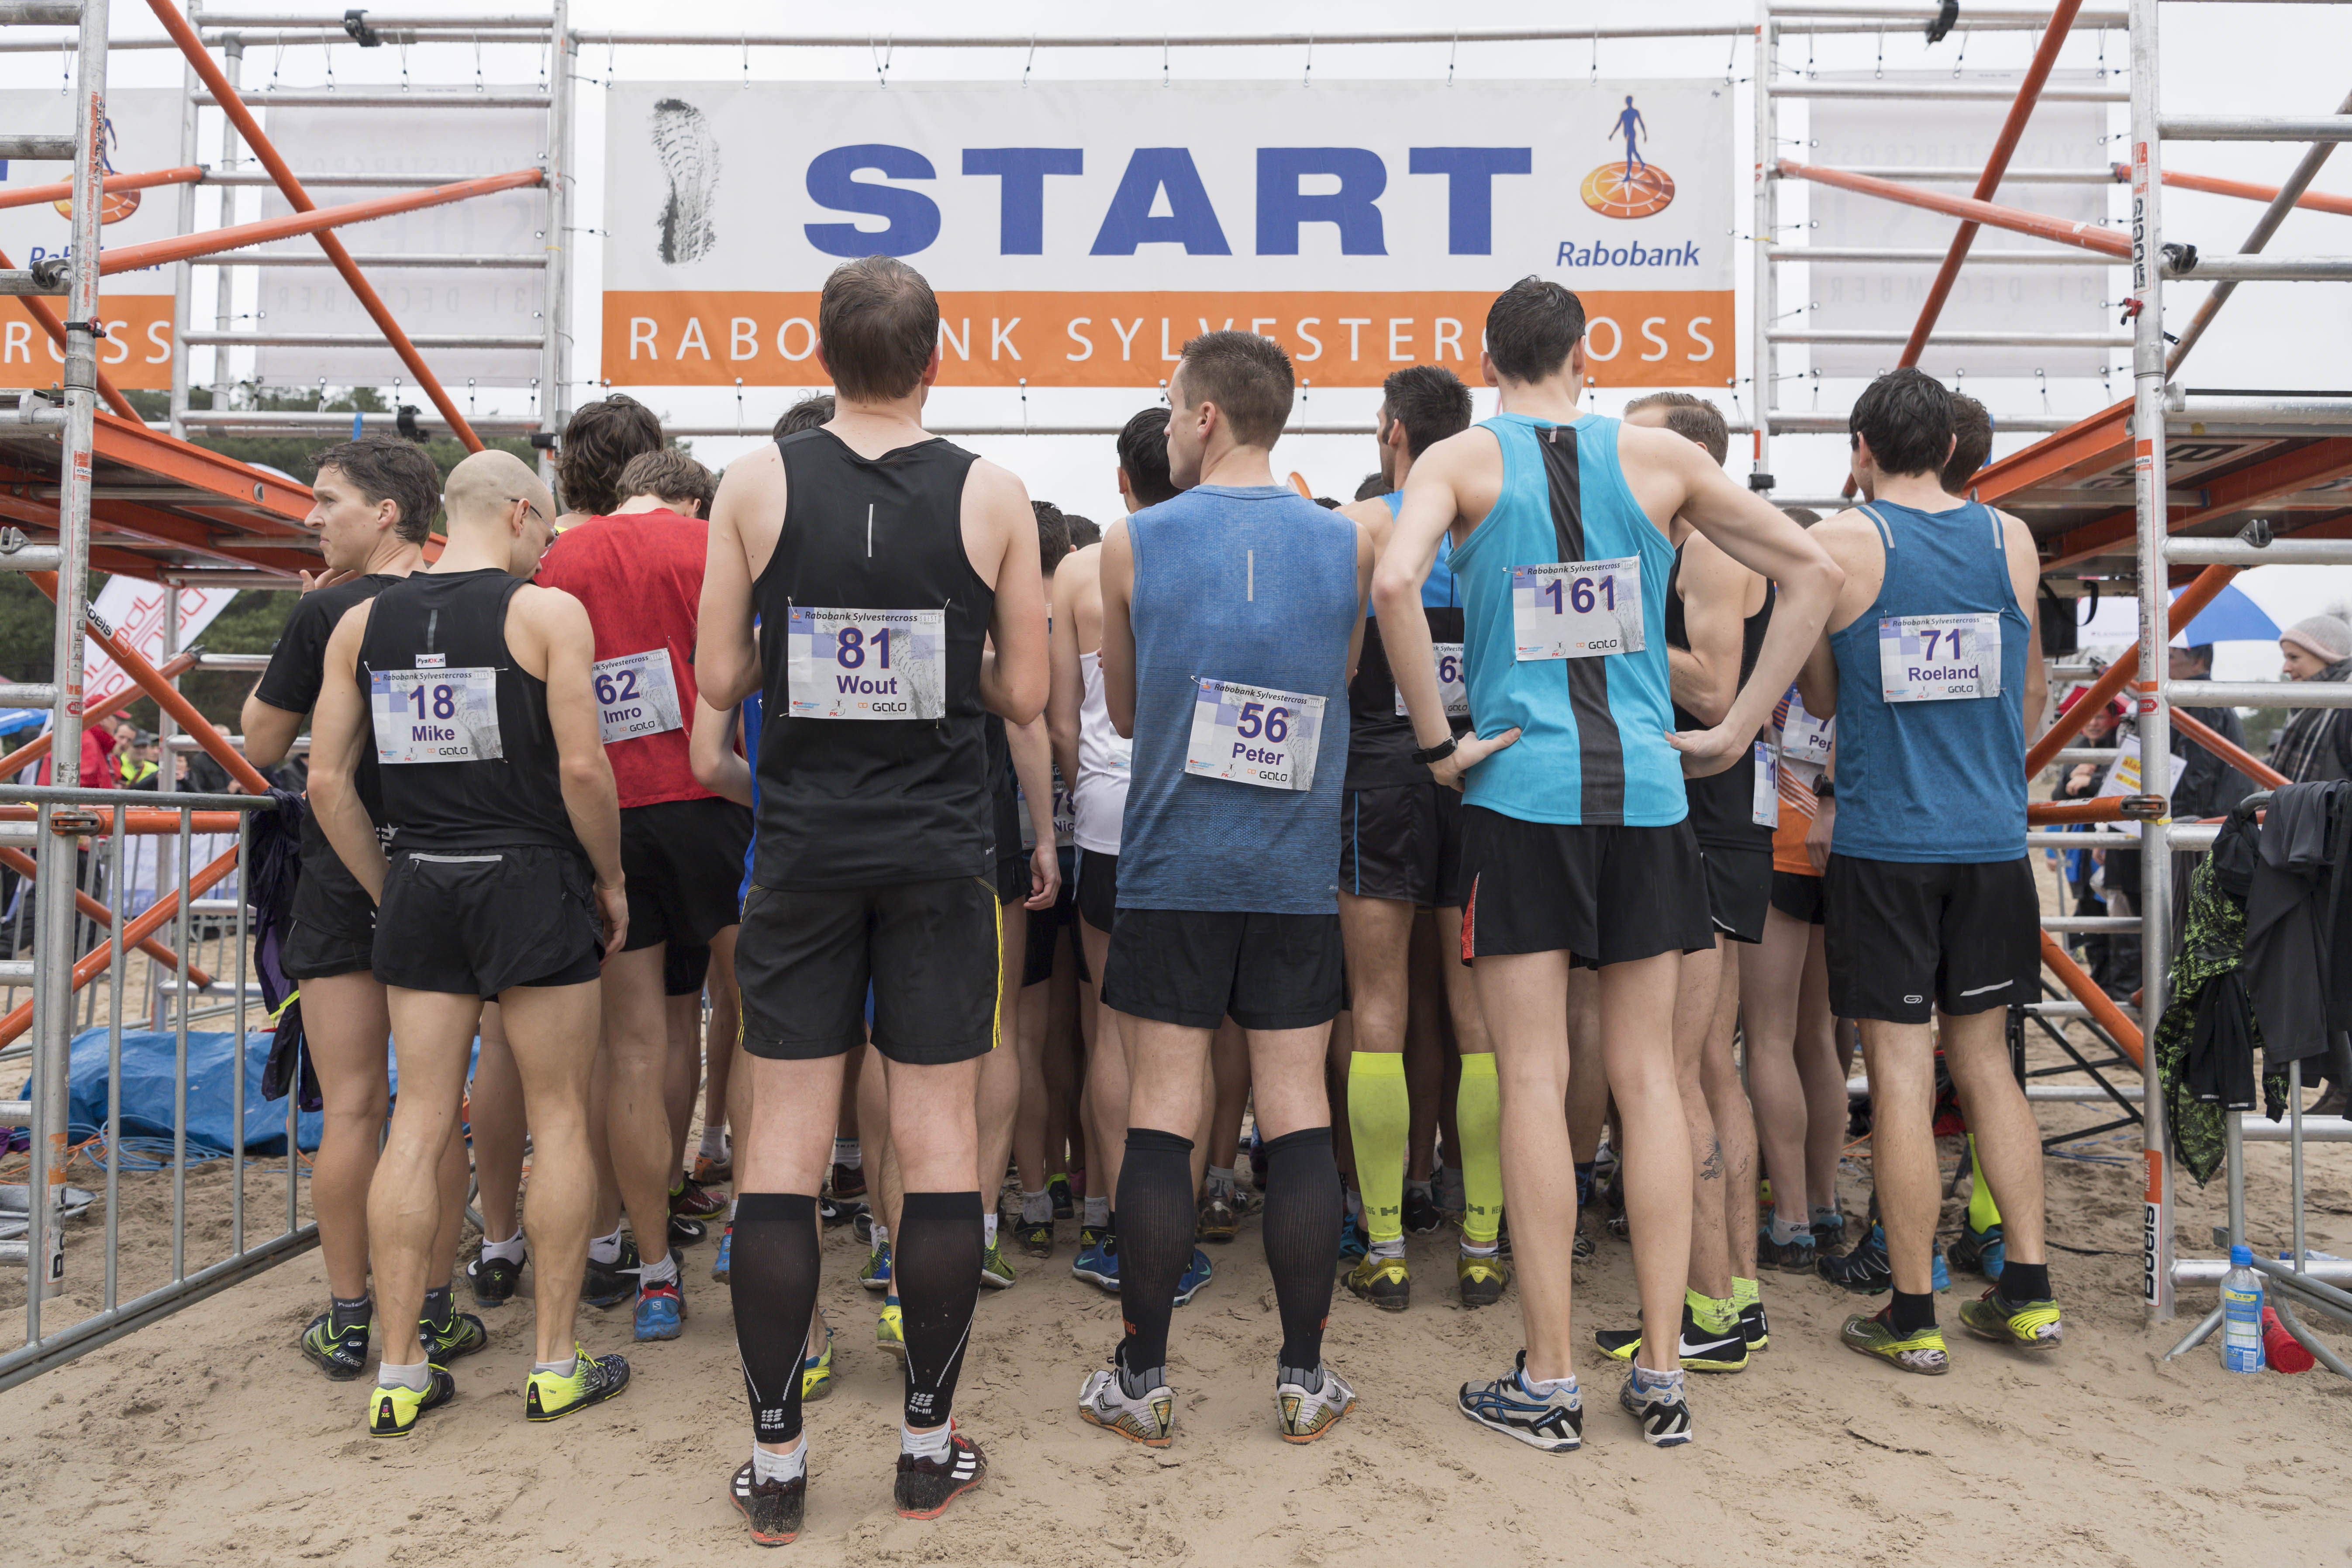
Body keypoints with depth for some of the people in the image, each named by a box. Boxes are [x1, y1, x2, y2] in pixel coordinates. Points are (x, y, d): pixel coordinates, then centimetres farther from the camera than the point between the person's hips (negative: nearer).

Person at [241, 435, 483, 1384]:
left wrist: (303, 620, 5)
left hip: (343, 876, -3)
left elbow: (260, 745, 0)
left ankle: (347, 1322, 12)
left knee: (350, 1107, 4)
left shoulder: (326, 613, -9)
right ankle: (433, 1315, 15)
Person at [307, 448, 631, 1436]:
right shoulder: (548, 613, -7)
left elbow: (328, 780, 6)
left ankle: (399, 1378, 15)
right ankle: (555, 1365, 13)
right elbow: (582, 768, -14)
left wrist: (389, 893, 14)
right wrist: (611, 879, -1)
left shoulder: (361, 623, 8)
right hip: (530, 882, -4)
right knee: (558, 1118, 6)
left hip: (419, 885, 5)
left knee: (418, 1121, 10)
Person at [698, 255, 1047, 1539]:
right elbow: (1024, 695, -1)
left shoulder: (758, 482, -1)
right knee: (939, 1138, 7)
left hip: (805, 846, 1)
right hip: (939, 851, 0)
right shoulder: (991, 494, -2)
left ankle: (776, 1461, 14)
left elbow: (718, 676, 0)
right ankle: (928, 1446, 17)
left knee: (783, 1144, 7)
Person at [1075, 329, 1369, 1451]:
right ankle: (1304, 1379, 16)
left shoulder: (1133, 544, -2)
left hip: (1172, 867, -1)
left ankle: (1143, 1381, 14)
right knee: (1298, 1116, 7)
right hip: (1298, 874, 2)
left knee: (1161, 1118, 4)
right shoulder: (1346, 545, 2)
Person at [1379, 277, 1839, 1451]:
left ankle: (1549, 1382, 8)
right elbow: (1813, 573, 8)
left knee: (1534, 1082, 2)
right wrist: (1736, 730, 7)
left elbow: (1393, 582, -20)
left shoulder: (1463, 460, 1)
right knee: (1647, 1078, 8)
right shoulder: (1657, 456, 8)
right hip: (1645, 789, 3)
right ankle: (1661, 1372, 15)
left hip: (1520, 790, -2)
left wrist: (1439, 742, -10)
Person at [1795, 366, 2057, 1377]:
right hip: (1992, 839, 4)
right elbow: (2032, 693, 18)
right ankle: (2028, 1292, 20)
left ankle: (1913, 1319, 8)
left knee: (1900, 1072, 0)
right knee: (1983, 1058, 16)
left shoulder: (1838, 545, -5)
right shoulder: (2011, 541, 7)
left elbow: (1820, 698, 5)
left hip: (1884, 844, -4)